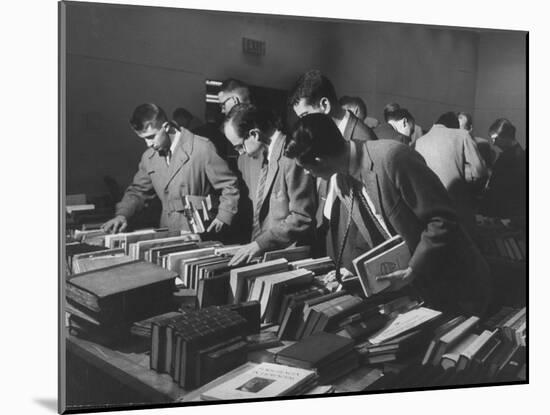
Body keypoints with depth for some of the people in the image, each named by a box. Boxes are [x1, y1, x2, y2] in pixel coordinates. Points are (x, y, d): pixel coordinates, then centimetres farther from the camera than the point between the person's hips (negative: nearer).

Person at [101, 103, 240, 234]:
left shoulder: (202, 148, -7)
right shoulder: (149, 157, 10)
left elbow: (229, 186, -2)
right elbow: (137, 190, 20)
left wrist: (222, 217, -12)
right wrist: (122, 215, 3)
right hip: (167, 234, 5)